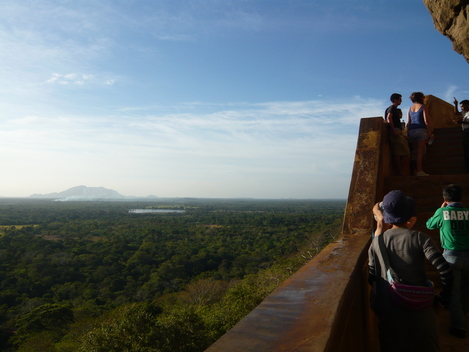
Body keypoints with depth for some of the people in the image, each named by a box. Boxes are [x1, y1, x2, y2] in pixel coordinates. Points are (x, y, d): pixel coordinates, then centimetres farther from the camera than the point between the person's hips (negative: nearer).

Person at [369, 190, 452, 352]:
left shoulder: (377, 242, -3)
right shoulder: (420, 238, -11)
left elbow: (371, 276, 0)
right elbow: (444, 269, -17)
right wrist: (445, 295, -3)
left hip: (387, 310, 2)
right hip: (419, 308, -2)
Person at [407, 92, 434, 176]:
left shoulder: (410, 108, 16)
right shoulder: (423, 107, 0)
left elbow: (408, 122, 12)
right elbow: (426, 121, -7)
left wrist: (408, 134, 13)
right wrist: (430, 133, -4)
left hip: (411, 131, 5)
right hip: (421, 130, -5)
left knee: (416, 152, 9)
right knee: (420, 152, -8)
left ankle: (418, 170, 8)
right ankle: (419, 171, -11)